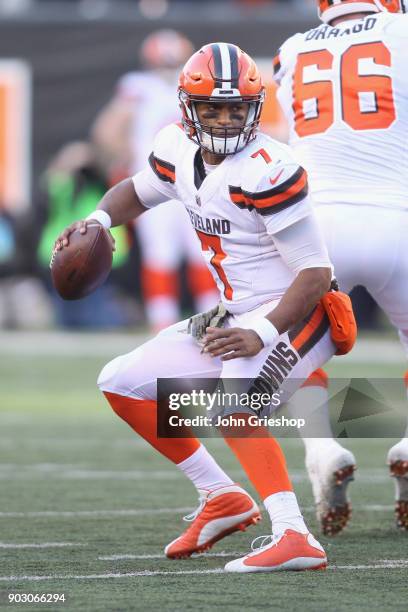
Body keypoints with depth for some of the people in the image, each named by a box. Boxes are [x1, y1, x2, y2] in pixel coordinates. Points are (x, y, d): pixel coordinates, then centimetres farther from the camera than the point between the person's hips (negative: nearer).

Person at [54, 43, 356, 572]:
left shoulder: (267, 171, -24)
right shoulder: (178, 150, -1)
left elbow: (316, 273, -23)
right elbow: (138, 191, 23)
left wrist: (262, 334, -34)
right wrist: (99, 220, 2)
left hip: (297, 316, -9)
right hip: (238, 318, 9)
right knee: (122, 384, 8)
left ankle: (295, 539, -39)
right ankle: (222, 498, 17)